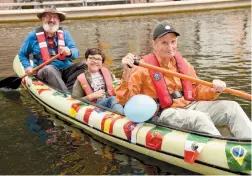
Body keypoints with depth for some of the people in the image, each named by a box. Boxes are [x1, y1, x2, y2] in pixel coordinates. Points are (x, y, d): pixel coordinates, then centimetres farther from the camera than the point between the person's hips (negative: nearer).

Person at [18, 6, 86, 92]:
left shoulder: (64, 34, 13)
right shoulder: (33, 35, 6)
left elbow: (75, 52, 2)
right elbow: (22, 55, 17)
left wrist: (69, 52, -22)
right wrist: (28, 67, -2)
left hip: (66, 70, 3)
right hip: (44, 72, -3)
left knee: (83, 65, -22)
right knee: (49, 69, -36)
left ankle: (68, 90, -37)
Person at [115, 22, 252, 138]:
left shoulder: (183, 63, 13)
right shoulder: (143, 67, -6)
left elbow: (197, 91, 20)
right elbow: (124, 100, -12)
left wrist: (214, 90, -2)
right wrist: (127, 74, -27)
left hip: (190, 106, 7)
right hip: (165, 114, -6)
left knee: (232, 107, -7)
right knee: (199, 118, -34)